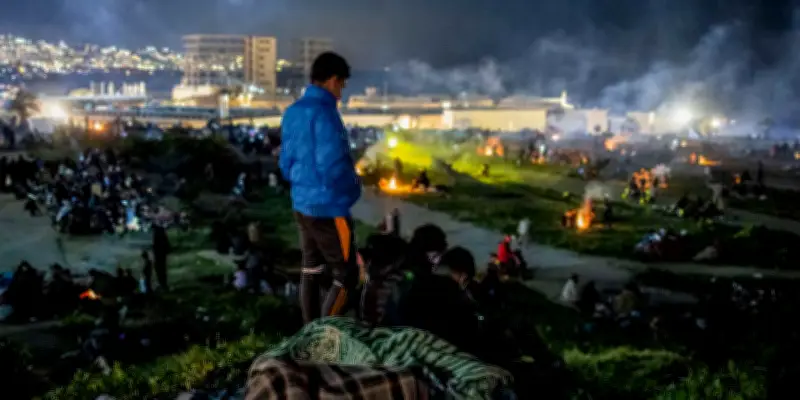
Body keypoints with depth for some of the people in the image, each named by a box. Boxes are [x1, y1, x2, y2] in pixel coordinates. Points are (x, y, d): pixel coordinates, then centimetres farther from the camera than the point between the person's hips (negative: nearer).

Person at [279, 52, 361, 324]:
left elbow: (285, 163, 13)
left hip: (302, 206, 9)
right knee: (346, 277, 2)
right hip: (329, 210, -9)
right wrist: (353, 188, -4)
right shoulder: (324, 113, -20)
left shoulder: (293, 112, 7)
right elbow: (333, 167, -24)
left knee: (311, 272, 16)